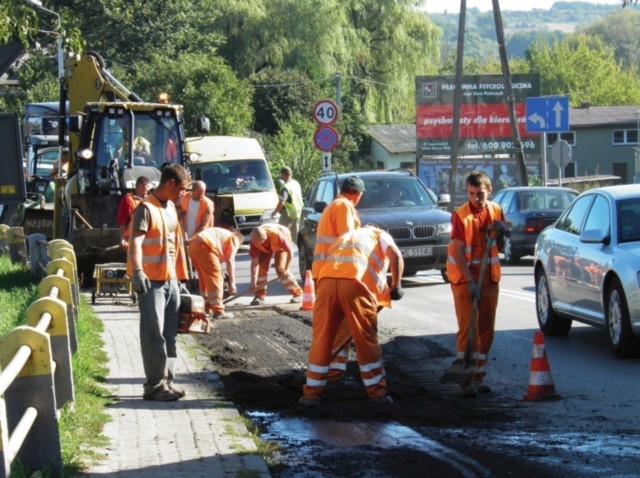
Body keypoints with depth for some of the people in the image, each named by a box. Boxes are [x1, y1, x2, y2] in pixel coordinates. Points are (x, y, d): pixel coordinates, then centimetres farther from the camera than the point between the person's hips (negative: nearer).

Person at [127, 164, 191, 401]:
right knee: (154, 335, -5)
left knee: (169, 334, 12)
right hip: (151, 281, -9)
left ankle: (167, 381, 19)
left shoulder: (170, 207, 15)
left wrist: (180, 276, 24)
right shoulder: (146, 209, -13)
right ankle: (155, 386, -2)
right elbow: (135, 241, -26)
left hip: (171, 280, 9)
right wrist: (137, 271, -41)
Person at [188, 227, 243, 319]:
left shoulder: (224, 234, 37)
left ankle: (207, 308, 27)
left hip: (193, 244, 8)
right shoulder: (234, 239, 15)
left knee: (205, 278, 20)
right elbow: (230, 260, 3)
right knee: (215, 278, -3)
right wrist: (232, 282, 3)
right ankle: (218, 311, -6)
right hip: (204, 246, -8)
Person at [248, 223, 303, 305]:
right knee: (262, 267, -14)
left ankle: (297, 293, -5)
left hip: (281, 244, -3)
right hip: (266, 247, 3)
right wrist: (253, 283, -29)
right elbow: (254, 262, -28)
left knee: (280, 269, -16)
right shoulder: (254, 239, -33)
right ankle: (260, 295, -5)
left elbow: (290, 250, -31)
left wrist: (286, 269, -28)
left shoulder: (277, 235, -45)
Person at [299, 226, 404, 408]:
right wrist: (396, 286, 17)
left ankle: (312, 393, 13)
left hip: (327, 280, 3)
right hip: (355, 283, -3)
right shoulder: (380, 235, 28)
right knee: (367, 341, 9)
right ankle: (377, 392, 17)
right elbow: (395, 256, 6)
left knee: (321, 340, 10)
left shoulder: (343, 238, 42)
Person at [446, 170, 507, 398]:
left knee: (486, 330, 7)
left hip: (489, 276, 5)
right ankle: (466, 380, -7)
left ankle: (478, 378, 16)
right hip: (464, 277, -5)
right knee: (467, 328, -8)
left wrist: (500, 232, -10)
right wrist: (470, 281, -22)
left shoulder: (495, 211, 2)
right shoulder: (461, 215, -13)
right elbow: (458, 251, -16)